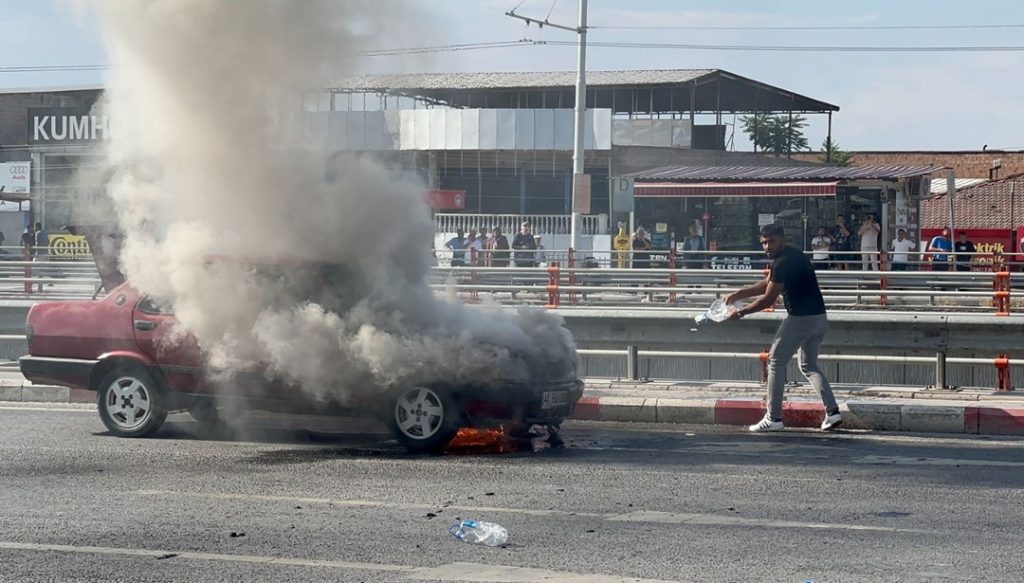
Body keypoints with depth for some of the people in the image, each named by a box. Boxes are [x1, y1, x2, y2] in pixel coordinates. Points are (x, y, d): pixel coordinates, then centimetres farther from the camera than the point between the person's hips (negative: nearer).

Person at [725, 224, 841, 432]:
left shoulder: (784, 262, -17)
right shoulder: (792, 255, 15)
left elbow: (768, 300, -16)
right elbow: (767, 284, 23)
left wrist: (740, 313, -6)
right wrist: (738, 294, 16)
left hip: (801, 319, -10)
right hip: (819, 318, 10)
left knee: (776, 362, 1)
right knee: (809, 365, 21)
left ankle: (773, 418, 2)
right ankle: (832, 411, 7)